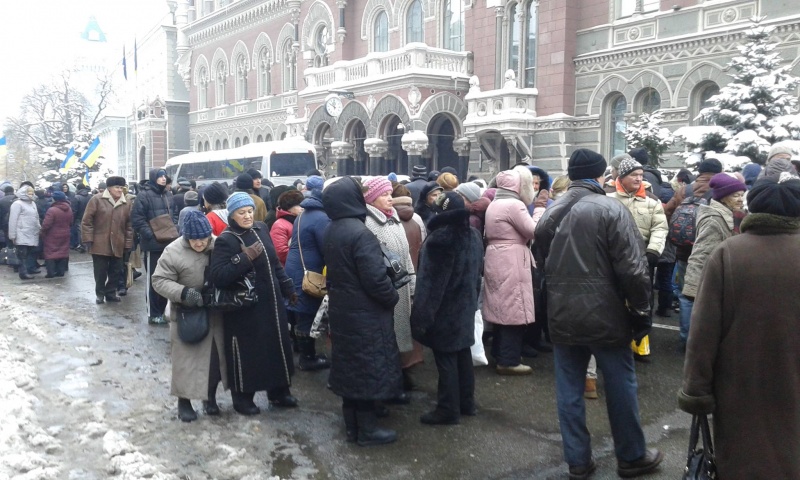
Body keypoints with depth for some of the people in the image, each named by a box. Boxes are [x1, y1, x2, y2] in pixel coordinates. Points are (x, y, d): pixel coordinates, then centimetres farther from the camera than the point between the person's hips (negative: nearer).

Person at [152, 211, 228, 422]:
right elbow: (159, 280, -13)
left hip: (215, 313, 4)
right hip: (187, 314, -3)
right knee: (186, 358, 4)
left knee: (215, 356, 12)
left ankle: (210, 396, 30)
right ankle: (184, 401, 20)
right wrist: (182, 292, -27)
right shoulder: (174, 251, -14)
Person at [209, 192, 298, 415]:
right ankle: (242, 397, 24)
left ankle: (279, 392, 33)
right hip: (245, 308, -7)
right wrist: (244, 258, -30)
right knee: (245, 352, 5)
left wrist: (287, 287, 16)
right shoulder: (226, 240, -16)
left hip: (271, 302, 7)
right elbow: (217, 277, -25)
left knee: (277, 346, 16)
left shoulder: (261, 229, 5)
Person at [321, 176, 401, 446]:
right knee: (368, 367, 3)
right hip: (365, 313, -8)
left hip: (341, 309, 8)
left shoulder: (330, 232, 5)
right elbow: (375, 278, -23)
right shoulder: (360, 233, -22)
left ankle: (352, 426, 26)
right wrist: (393, 298, -9)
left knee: (349, 366, 15)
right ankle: (367, 429, 14)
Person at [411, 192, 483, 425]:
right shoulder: (474, 235, 4)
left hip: (444, 309, -8)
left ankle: (448, 410, 9)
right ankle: (466, 403, 28)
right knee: (463, 354, 17)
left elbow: (430, 280, -20)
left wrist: (422, 314, -16)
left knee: (446, 358, 0)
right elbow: (477, 273, 14)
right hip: (466, 306, 8)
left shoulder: (440, 237, -22)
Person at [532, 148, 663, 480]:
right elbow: (632, 269, -16)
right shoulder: (611, 209, -12)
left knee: (569, 391, 11)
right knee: (621, 387, 12)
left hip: (561, 316, 5)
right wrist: (640, 311, -4)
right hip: (605, 316, -5)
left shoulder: (550, 213, 5)